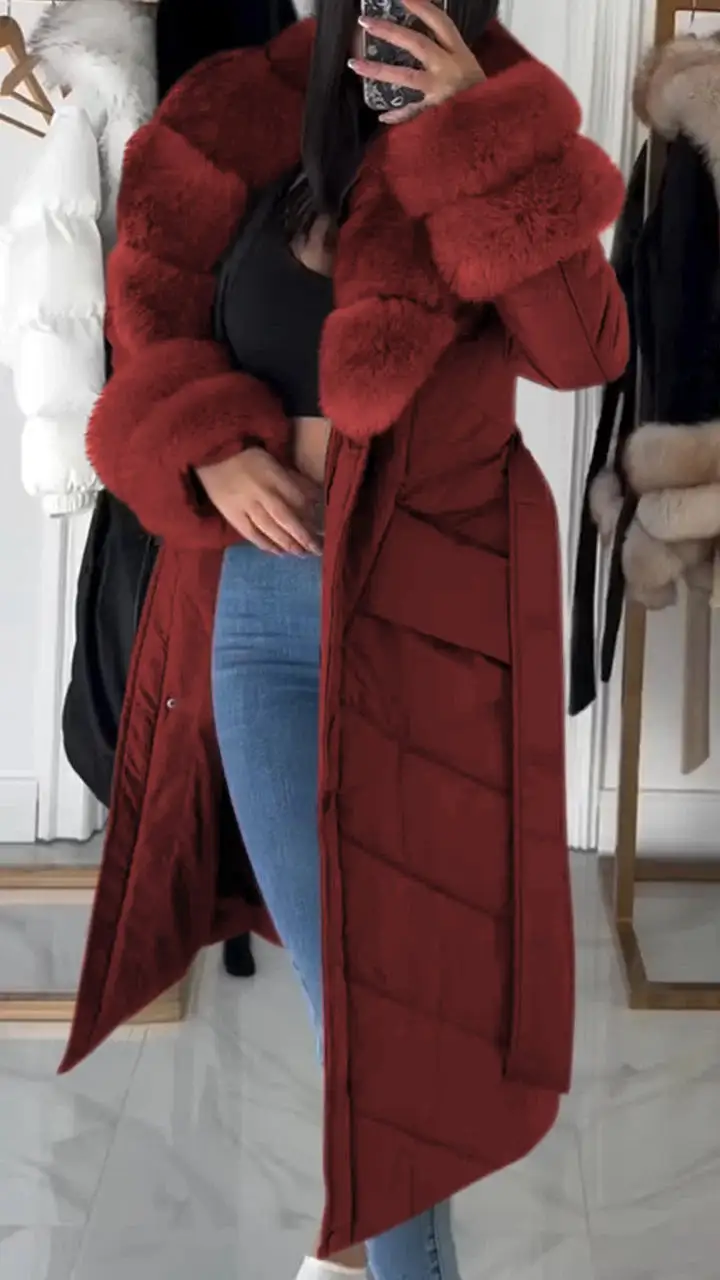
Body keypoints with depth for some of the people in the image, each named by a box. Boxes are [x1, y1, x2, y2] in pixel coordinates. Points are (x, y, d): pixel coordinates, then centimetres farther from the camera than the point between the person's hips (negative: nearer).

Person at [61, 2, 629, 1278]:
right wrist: (211, 449, -12)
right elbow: (155, 323, 7)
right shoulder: (247, 129, 3)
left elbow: (580, 347, -16)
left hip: (430, 611, -1)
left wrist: (476, 141, -22)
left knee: (422, 956, 7)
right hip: (262, 608, 1)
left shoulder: (496, 168, -1)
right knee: (347, 979, 5)